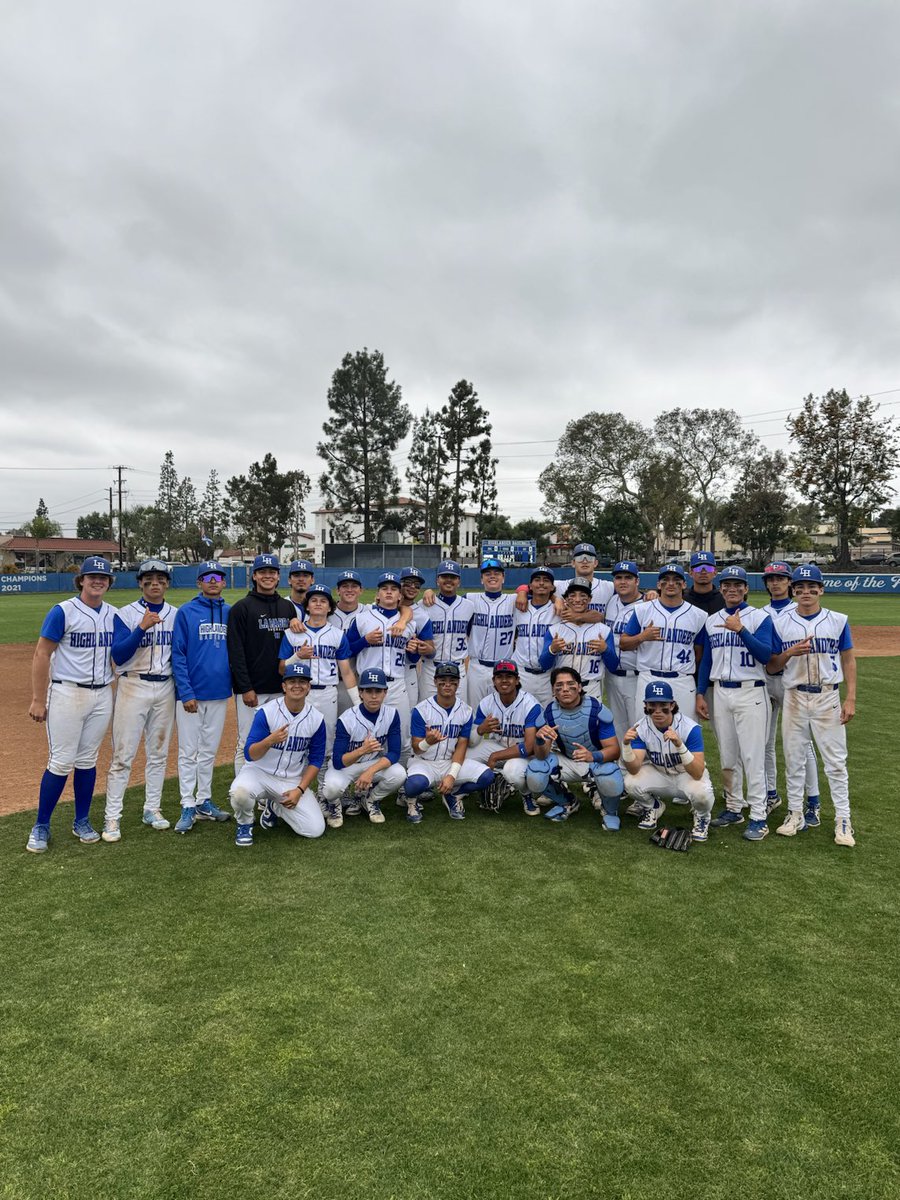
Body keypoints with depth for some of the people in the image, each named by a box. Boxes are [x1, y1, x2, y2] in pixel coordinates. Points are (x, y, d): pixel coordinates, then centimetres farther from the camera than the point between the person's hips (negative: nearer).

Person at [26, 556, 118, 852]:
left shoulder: (113, 614, 8)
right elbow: (41, 655, -8)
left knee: (87, 760, 11)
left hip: (102, 695, 5)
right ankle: (41, 826, 13)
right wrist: (38, 700, -11)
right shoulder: (62, 612, -8)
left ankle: (82, 822, 23)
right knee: (62, 762, -3)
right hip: (67, 694, -4)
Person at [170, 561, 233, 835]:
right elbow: (177, 655, -8)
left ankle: (204, 801, 25)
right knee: (188, 752, 2)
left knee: (209, 751, 14)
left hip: (220, 693, 4)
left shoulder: (230, 613, 6)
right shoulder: (186, 612, -5)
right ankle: (188, 807, 12)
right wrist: (186, 693, -14)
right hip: (191, 694, -4)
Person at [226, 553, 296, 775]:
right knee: (247, 744, 1)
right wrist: (245, 688, -15)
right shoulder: (242, 608, -5)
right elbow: (236, 652, -10)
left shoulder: (288, 607, 10)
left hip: (281, 689, 5)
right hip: (252, 689, -5)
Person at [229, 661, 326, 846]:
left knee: (315, 829, -11)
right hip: (260, 772, -3)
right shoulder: (266, 712, -15)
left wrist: (299, 789, -9)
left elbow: (316, 760, 2)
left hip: (293, 780, 3)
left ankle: (274, 807, 19)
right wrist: (270, 740, -38)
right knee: (239, 792, -37)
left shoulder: (317, 719, -7)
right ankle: (245, 824, 0)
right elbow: (250, 754, -18)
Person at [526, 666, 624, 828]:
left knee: (612, 783, -35)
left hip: (597, 759, -3)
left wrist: (593, 756, -47)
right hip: (566, 761, 3)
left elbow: (614, 749, -24)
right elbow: (542, 755, -18)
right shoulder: (549, 712, -15)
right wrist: (540, 739, -43)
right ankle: (568, 804, 11)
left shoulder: (597, 709, -23)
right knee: (534, 777, -22)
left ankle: (610, 811, 4)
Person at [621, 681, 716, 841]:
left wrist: (679, 745, -49)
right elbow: (634, 769, -24)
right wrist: (626, 744, -43)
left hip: (688, 775, -2)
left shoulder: (690, 728, -26)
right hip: (658, 775, 3)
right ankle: (653, 807, 10)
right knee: (631, 782, -26)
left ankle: (702, 816, 4)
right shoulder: (640, 728, -18)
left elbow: (698, 773, -33)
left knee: (701, 792, -36)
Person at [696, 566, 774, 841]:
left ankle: (758, 816, 2)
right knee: (727, 756, 11)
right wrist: (700, 694, 9)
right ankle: (733, 808, 24)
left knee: (752, 756, -6)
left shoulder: (760, 617, -3)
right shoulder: (712, 620, 12)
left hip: (750, 693, -5)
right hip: (720, 692, 5)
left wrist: (740, 629, -25)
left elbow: (765, 655, -16)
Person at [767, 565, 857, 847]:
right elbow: (770, 667, 3)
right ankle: (795, 814, 20)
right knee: (793, 759, 8)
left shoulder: (838, 621, 2)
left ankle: (843, 819, 12)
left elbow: (849, 660, 4)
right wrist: (790, 652, -16)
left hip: (828, 697, -1)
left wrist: (851, 699, -3)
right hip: (794, 697, 1)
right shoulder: (780, 623, 1)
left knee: (835, 760, 2)